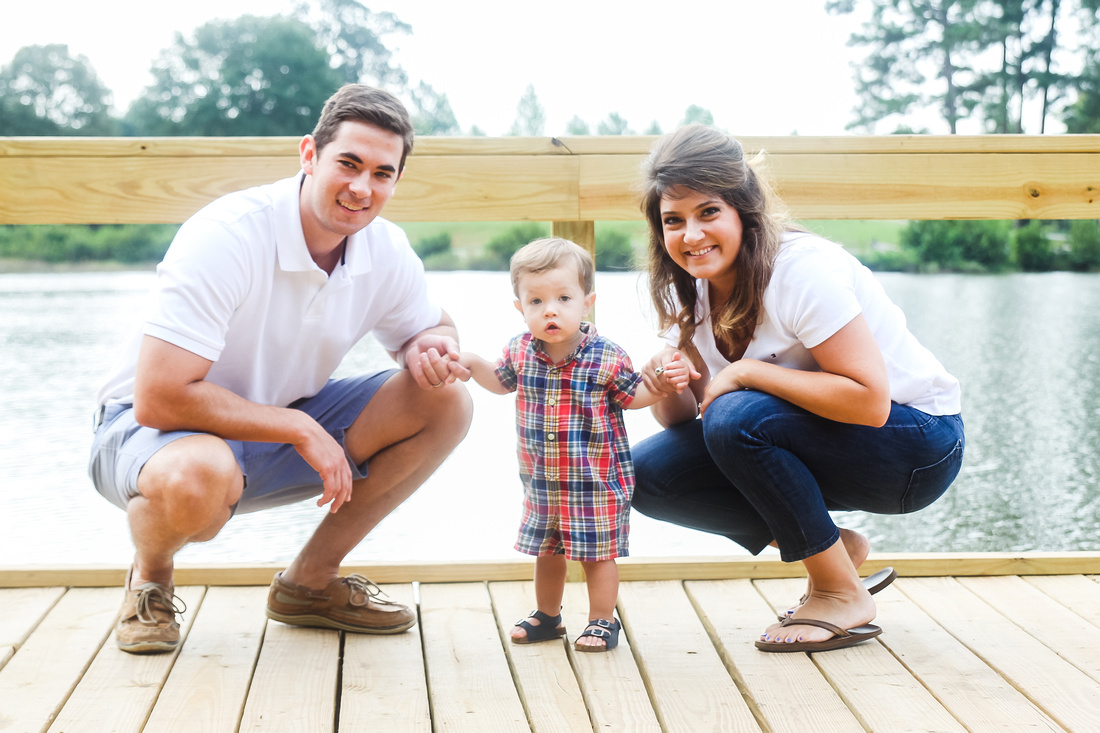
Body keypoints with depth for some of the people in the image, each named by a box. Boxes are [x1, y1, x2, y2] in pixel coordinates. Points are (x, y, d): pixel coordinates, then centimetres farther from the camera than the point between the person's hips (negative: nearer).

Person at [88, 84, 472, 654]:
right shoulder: (225, 237, -28)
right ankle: (149, 577, -3)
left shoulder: (387, 253, -8)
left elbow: (430, 328, 12)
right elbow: (159, 400, -32)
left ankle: (310, 581, 3)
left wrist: (430, 347, -15)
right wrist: (300, 428, -27)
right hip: (153, 430, -6)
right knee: (198, 477, -43)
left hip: (280, 427, 6)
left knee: (446, 403, -10)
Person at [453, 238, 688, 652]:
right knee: (546, 552, 19)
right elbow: (502, 382, 16)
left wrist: (661, 384, -19)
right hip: (541, 479, 4)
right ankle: (547, 616, 37)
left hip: (597, 481, -4)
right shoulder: (520, 352, -5)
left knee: (598, 553, 6)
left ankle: (602, 621, 23)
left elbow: (631, 396, -1)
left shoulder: (606, 358, -15)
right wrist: (472, 365, 2)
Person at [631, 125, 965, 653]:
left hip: (916, 449, -8)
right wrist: (667, 390, -22)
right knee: (648, 473, -7)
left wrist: (745, 372, -28)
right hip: (817, 445, 8)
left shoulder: (803, 271, -25)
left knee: (735, 420, -31)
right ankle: (834, 549, 4)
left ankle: (843, 596, -13)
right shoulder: (686, 292, -2)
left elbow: (870, 400, -32)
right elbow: (685, 416, 2)